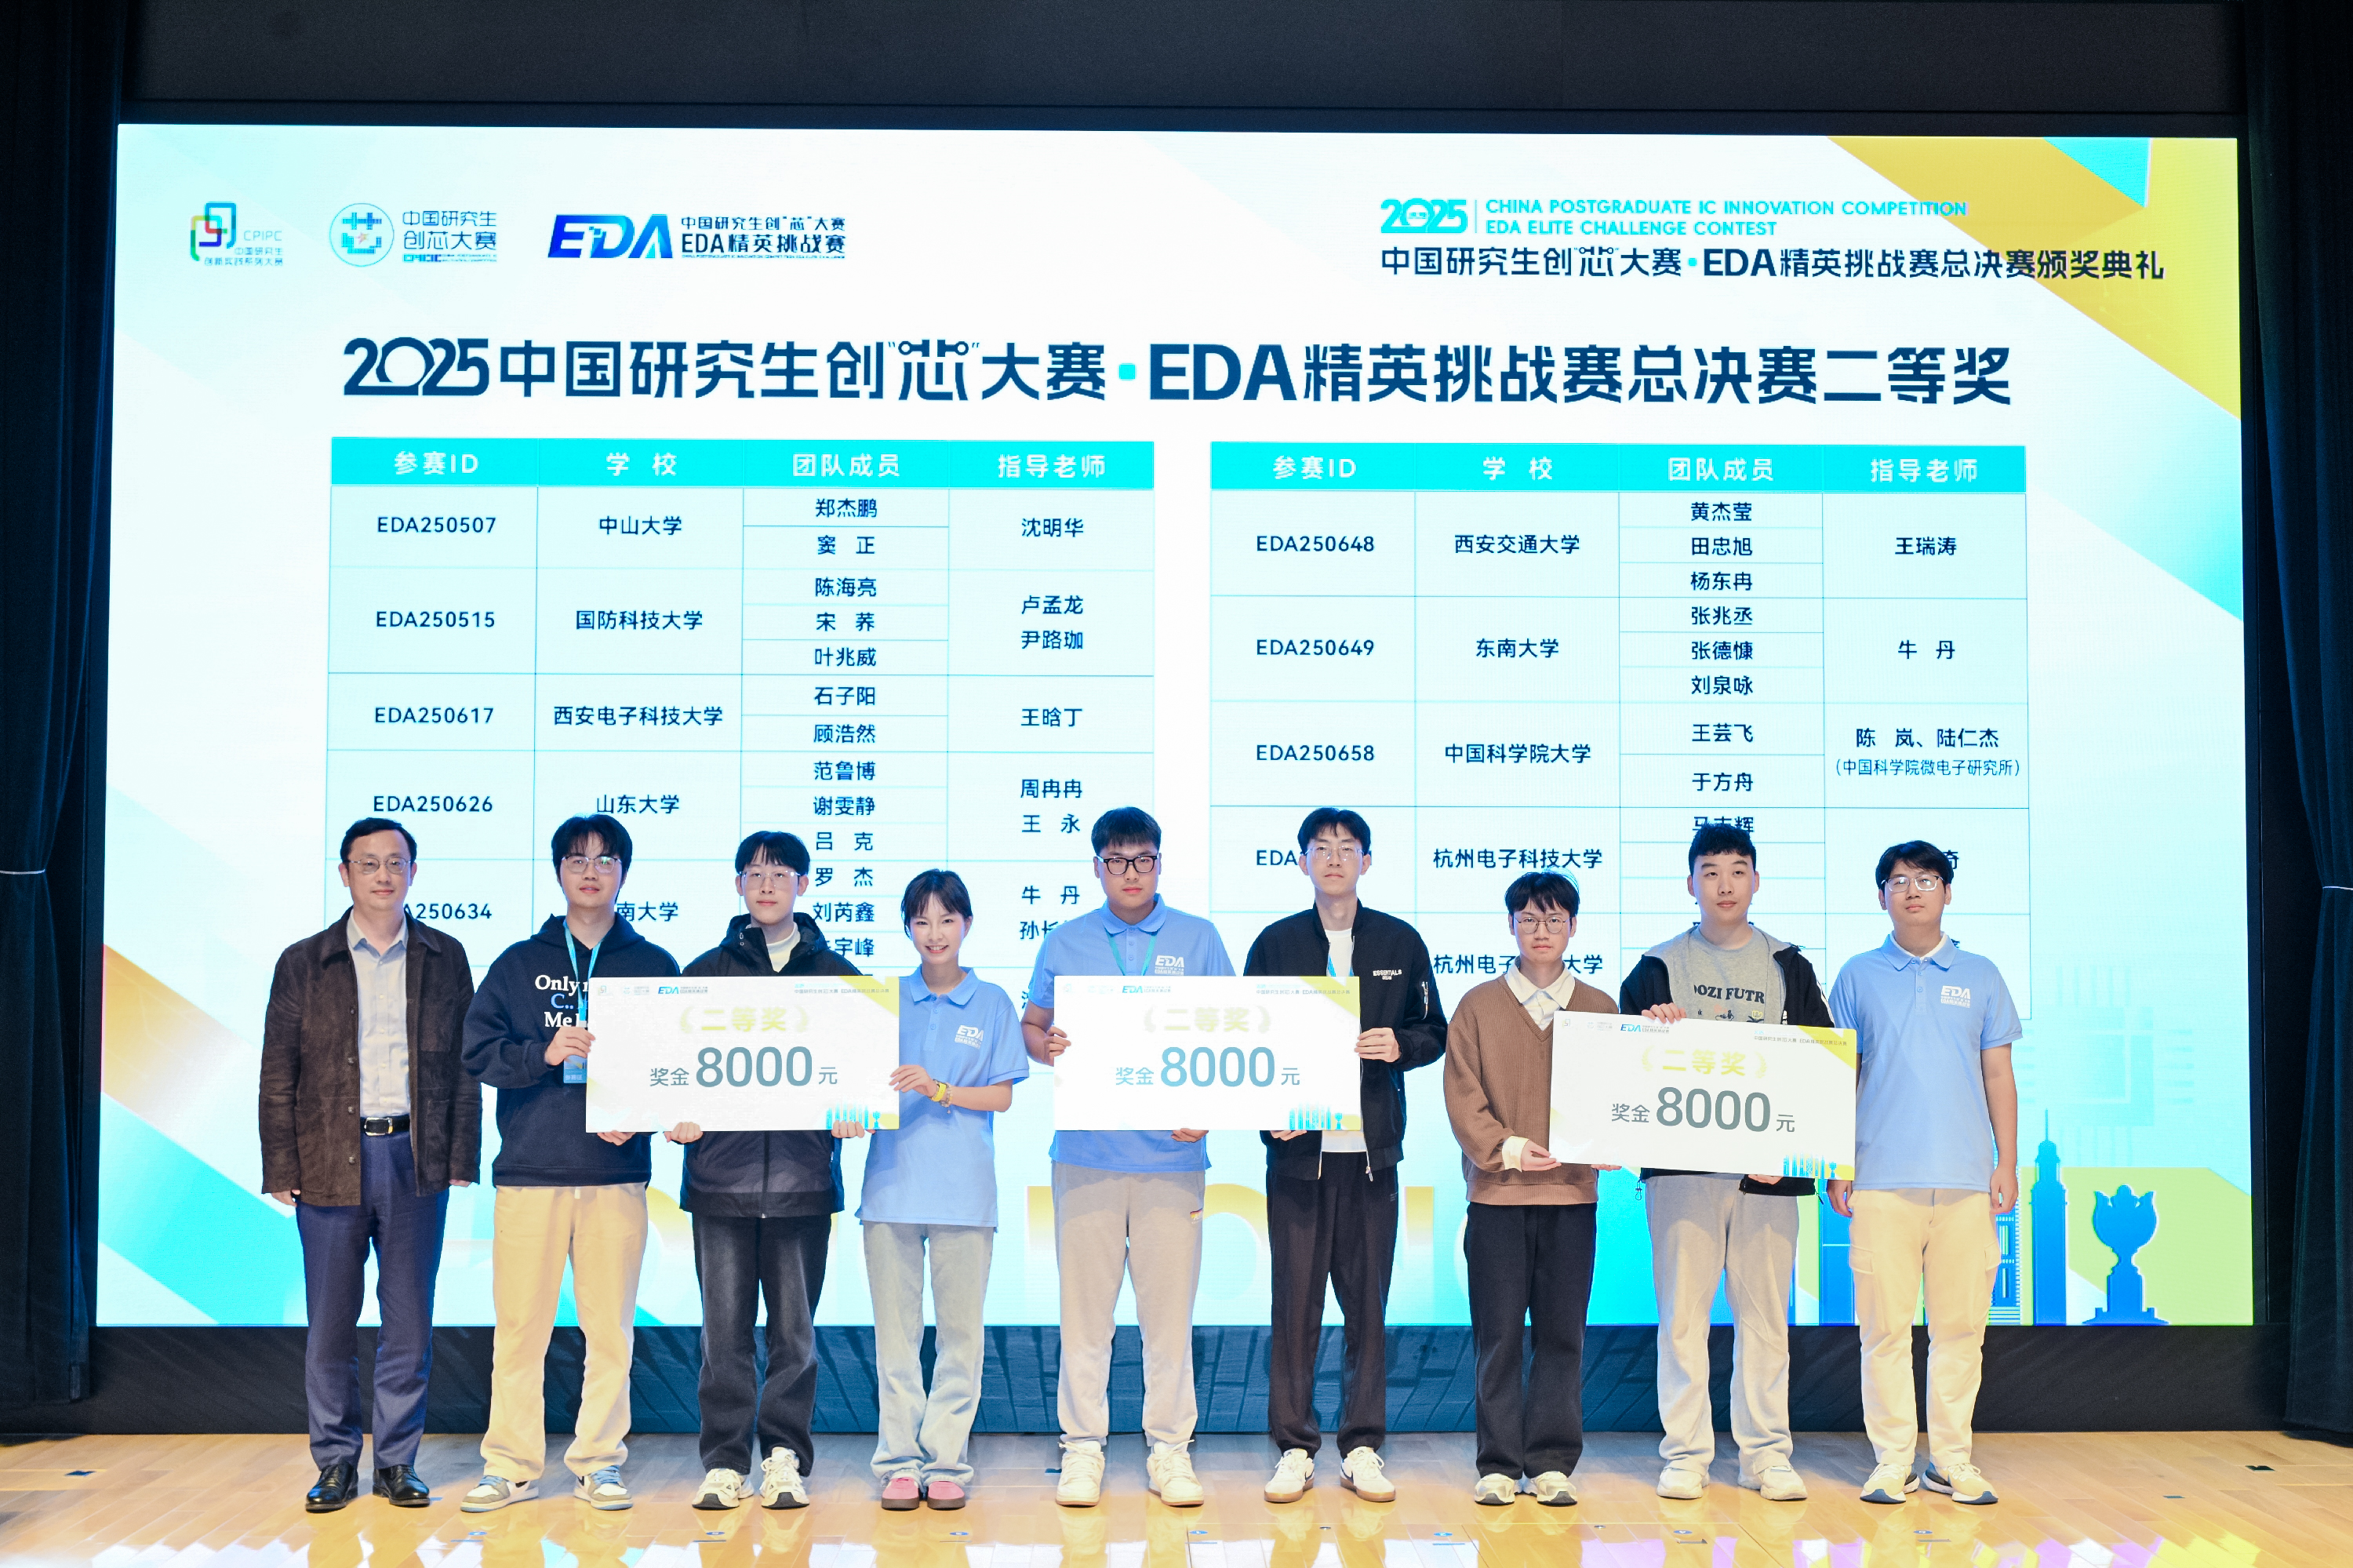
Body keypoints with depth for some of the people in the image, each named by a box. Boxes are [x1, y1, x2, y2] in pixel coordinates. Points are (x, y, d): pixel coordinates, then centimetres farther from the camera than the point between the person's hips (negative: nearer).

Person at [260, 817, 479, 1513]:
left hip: (415, 1159, 0)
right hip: (330, 1162, 0)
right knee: (330, 1325, 5)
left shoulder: (444, 957, 6)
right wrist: (281, 1170, -2)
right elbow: (278, 1075, 4)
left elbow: (464, 1064, 7)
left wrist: (461, 1159, 0)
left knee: (409, 1322, 6)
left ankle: (397, 1462, 17)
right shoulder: (303, 963, 5)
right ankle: (335, 1462, 19)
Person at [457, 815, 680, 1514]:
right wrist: (543, 1054, -14)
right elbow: (477, 1052, 3)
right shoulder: (519, 964, 10)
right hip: (529, 1171, 0)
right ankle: (510, 1465, 13)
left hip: (617, 1172, 0)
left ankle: (599, 1462, 14)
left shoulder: (654, 967, 9)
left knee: (611, 1328, 3)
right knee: (519, 1325, 2)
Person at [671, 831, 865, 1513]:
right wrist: (676, 1115, -8)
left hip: (803, 1174, 0)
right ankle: (724, 1462, 12)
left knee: (794, 1330, 5)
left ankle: (786, 1458, 14)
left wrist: (852, 1111, -10)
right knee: (725, 1329, 4)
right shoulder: (706, 973, 10)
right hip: (721, 1174, 0)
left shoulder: (837, 976, 9)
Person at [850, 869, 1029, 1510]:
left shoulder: (992, 1004, 6)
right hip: (892, 1179, 1)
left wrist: (941, 1090, -13)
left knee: (961, 1329, 1)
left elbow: (1002, 1096, 1)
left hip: (964, 1186, -1)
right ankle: (899, 1461, 12)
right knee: (895, 1329, 3)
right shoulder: (886, 1000, 10)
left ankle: (946, 1459, 10)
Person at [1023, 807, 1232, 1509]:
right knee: (1084, 1304, 3)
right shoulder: (1064, 942, 8)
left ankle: (1170, 1448, 13)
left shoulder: (1198, 939, 7)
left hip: (1173, 1152, 0)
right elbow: (1031, 1025, 12)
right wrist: (1048, 1045, -12)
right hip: (1087, 1152, 0)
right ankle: (1082, 1447, 13)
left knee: (1169, 1304, 2)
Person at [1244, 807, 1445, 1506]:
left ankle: (1363, 1448, 14)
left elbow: (1435, 1034, 12)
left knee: (1368, 1303, 4)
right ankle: (1294, 1448, 10)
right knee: (1295, 1303, 1)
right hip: (1296, 1147, -1)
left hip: (1372, 1147, 1)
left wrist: (1399, 1045, -9)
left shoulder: (1400, 944, 9)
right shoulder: (1275, 944, 7)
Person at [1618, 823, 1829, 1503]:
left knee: (1765, 1314, 5)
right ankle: (1685, 1453, 8)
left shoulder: (1790, 968, 11)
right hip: (1682, 1166, -1)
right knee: (1683, 1312, -1)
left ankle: (1766, 1453, 14)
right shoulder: (1658, 967, 8)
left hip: (1769, 1169, 1)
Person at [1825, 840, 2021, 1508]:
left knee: (1961, 1324, 3)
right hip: (1882, 1178, -1)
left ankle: (1951, 1459, 14)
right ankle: (1892, 1460, 9)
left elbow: (1999, 1078, 12)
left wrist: (2007, 1164, 4)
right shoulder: (1858, 976, 8)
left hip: (1966, 1178, 1)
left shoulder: (1980, 976, 11)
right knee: (1884, 1324, 0)